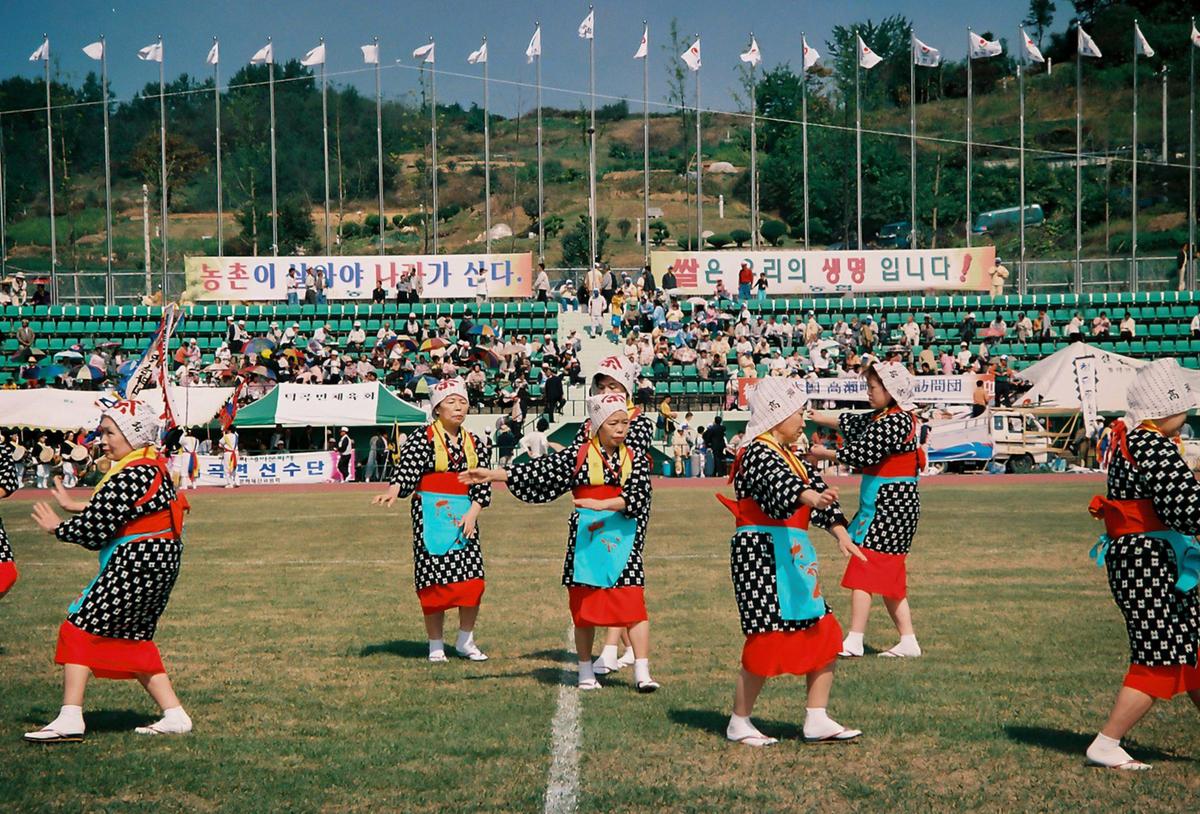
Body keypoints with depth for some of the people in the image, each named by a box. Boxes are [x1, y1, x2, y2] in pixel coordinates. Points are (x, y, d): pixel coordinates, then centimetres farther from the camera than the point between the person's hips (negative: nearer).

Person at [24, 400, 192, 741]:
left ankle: (70, 720, -6)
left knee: (81, 628, -5)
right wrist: (75, 506, 20)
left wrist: (56, 527, 1)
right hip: (160, 563, 10)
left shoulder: (131, 476, -18)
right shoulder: (155, 467, 12)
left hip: (137, 565, -10)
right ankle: (175, 716, 16)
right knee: (134, 640, 18)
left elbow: (96, 530, -16)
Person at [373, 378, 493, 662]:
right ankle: (436, 645, 10)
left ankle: (465, 641, 18)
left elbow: (483, 484, 9)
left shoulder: (475, 443, 12)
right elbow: (406, 470, -15)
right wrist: (393, 491, -35)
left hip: (464, 516, 4)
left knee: (473, 580, 0)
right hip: (431, 515, -4)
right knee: (434, 579, -3)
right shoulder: (422, 438, -3)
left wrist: (472, 514, -6)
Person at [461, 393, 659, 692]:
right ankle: (586, 672, 19)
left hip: (622, 539, 0)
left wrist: (603, 504, -26)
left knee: (633, 605, -8)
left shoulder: (637, 461, 5)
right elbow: (540, 470, 0)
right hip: (585, 537, 0)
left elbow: (637, 496, -10)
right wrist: (491, 474, -5)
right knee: (584, 607, 7)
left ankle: (642, 672, -7)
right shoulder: (578, 455, 4)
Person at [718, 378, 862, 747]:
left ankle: (817, 720, 14)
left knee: (824, 634, 8)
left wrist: (840, 533, -1)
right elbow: (777, 482, -32)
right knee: (768, 636, -9)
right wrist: (808, 495, -52)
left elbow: (815, 485, 12)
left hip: (792, 554, 10)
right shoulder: (757, 452, -11)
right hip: (762, 550, -10)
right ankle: (739, 723, 6)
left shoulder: (790, 456, 20)